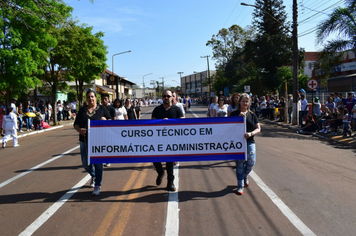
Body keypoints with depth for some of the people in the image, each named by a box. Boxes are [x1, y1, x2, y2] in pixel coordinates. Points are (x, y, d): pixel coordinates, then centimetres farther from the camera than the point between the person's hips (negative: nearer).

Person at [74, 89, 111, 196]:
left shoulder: (101, 109, 3)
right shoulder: (82, 110, 8)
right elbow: (76, 124, 8)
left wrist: (105, 120, -15)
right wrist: (79, 130, -13)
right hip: (85, 140, 3)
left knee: (98, 163, -3)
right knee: (85, 163, 8)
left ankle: (97, 186, 9)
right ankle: (93, 175, 41)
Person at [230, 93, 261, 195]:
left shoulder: (252, 115, 8)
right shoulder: (234, 114, 2)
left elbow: (258, 129, 5)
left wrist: (251, 133, -15)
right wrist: (239, 117, -16)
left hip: (250, 142, 2)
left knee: (251, 162, 1)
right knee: (240, 163, 1)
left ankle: (245, 176, 35)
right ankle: (240, 186, 13)